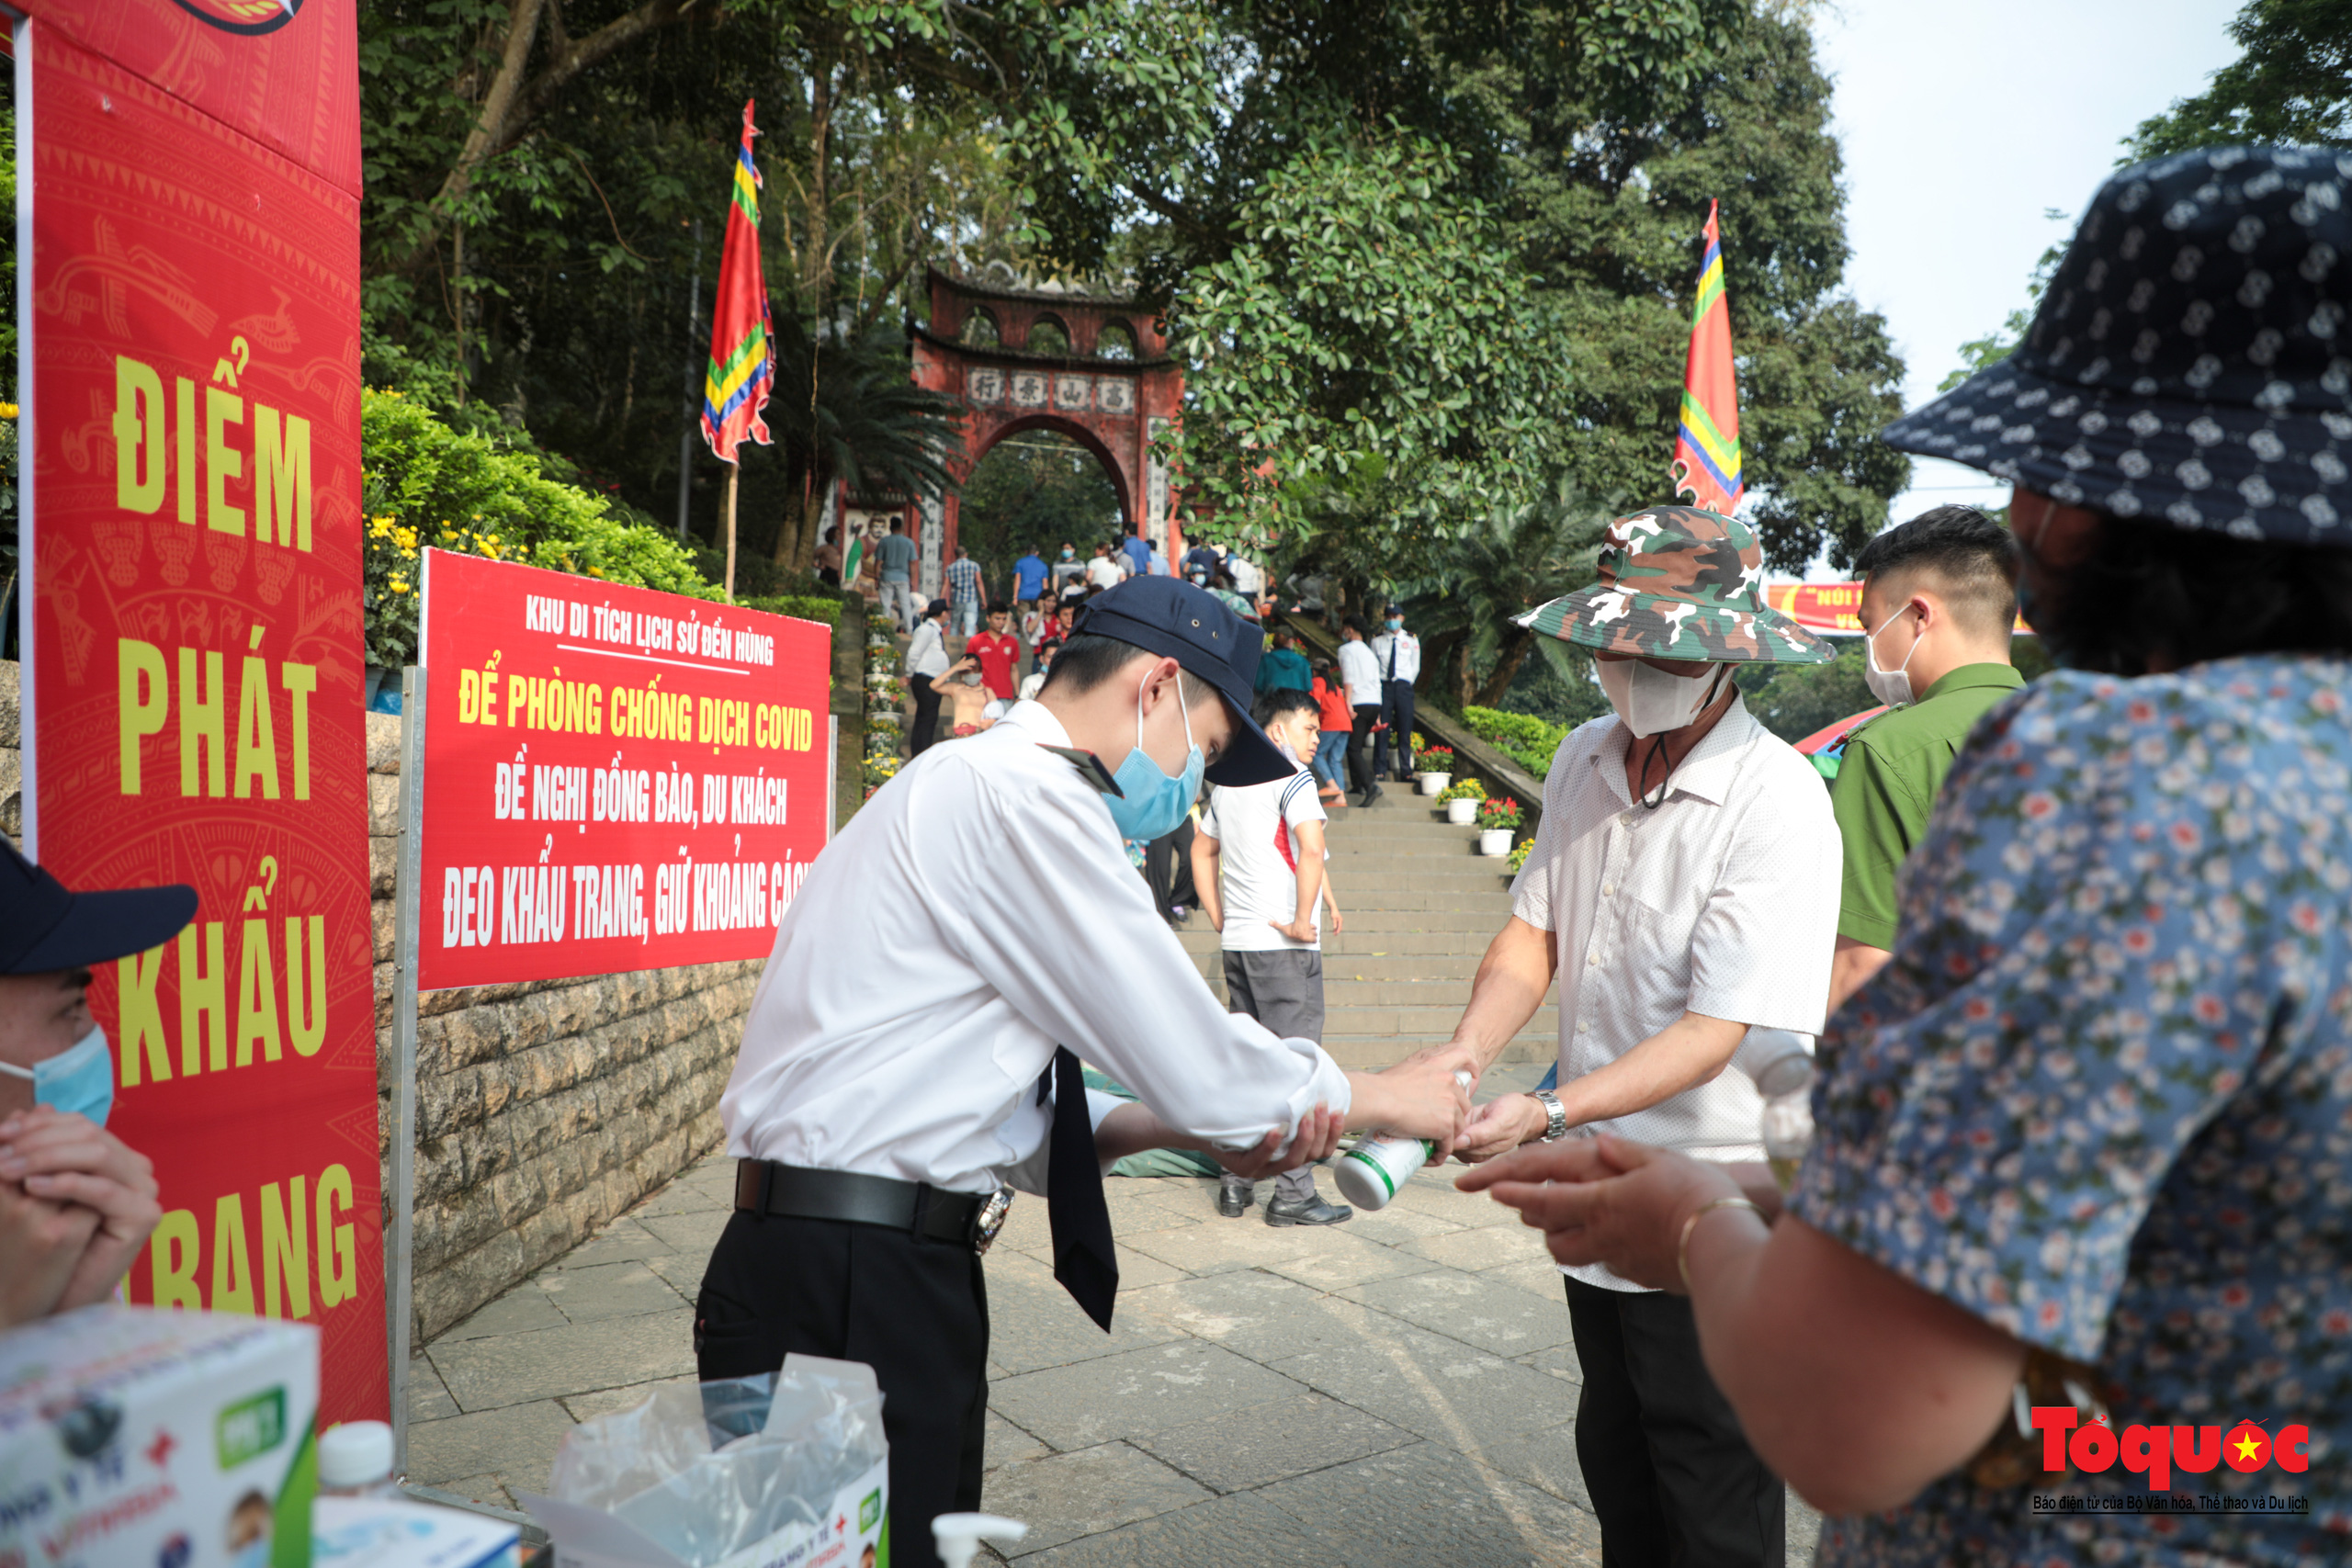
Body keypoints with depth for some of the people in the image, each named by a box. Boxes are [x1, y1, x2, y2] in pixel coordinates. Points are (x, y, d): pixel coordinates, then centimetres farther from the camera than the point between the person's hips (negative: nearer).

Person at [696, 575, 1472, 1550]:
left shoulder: (972, 790, 16)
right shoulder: (1019, 792, -16)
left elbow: (1017, 1127, 14)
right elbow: (1191, 1060, -14)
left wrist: (1207, 1129, 2)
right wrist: (1380, 1098, 2)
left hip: (893, 1281, 10)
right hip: (843, 1297, -10)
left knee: (933, 1536, 18)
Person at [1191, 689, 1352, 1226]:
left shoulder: (1228, 782, 15)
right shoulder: (1290, 776, -9)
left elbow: (1202, 852, 23)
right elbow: (1311, 849, -23)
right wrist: (1302, 922, -17)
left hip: (1238, 942, 8)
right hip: (1284, 945, -8)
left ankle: (1235, 1184, 18)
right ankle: (1292, 1193, 1)